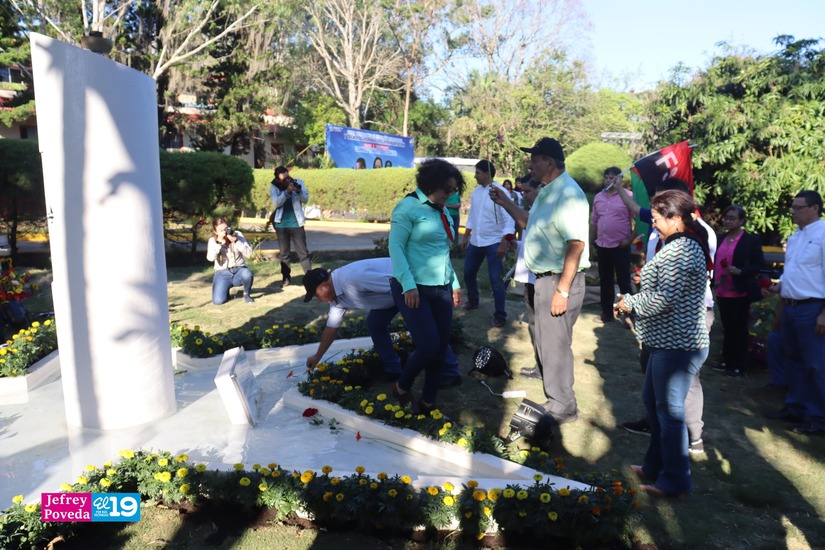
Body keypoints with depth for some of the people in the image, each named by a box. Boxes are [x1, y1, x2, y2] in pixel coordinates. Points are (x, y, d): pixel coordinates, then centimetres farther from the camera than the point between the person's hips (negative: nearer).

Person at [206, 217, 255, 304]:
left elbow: (248, 253, -12)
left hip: (239, 270, 0)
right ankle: (225, 289, 17)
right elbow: (210, 258, -20)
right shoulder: (212, 241, -2)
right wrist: (219, 243, -24)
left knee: (247, 274, -38)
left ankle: (246, 294, -5)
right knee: (218, 301, -20)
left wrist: (236, 241, -23)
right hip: (222, 274, 0)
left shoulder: (237, 235, -3)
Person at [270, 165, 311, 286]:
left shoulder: (298, 182, -1)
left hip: (296, 224, 0)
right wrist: (287, 192, -29)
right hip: (281, 225, 1)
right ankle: (286, 278, 19)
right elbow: (276, 203, -17)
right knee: (284, 253, 9)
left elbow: (305, 199, -4)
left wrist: (299, 191, -24)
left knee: (303, 252, 0)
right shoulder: (274, 187, -4)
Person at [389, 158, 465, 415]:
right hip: (414, 289, -7)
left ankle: (428, 404, 23)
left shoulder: (442, 212, 13)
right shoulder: (409, 206, -8)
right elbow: (395, 246, -14)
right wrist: (408, 285, -21)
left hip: (441, 290, 7)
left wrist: (454, 283, 21)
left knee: (441, 348, 7)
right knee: (428, 347, -12)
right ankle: (402, 388, 17)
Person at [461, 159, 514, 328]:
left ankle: (500, 315, 6)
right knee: (468, 273, 16)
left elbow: (508, 219, -17)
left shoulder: (501, 192, -14)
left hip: (493, 242, -7)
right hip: (475, 241, 7)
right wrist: (466, 236, 17)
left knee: (495, 279, -4)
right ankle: (473, 301, 40)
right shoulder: (476, 191, 6)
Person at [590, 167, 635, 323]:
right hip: (602, 246, 6)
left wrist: (630, 239, -14)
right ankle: (607, 313, 23)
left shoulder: (628, 196, -8)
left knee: (623, 281, 1)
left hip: (621, 246, -6)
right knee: (605, 281, 13)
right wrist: (591, 242, 14)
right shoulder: (598, 197, 10)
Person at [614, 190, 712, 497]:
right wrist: (633, 302, 8)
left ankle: (675, 482, 12)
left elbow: (665, 298, -25)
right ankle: (656, 466, 34)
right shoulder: (686, 245, 15)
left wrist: (630, 303, -10)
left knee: (669, 411, -1)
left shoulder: (679, 251, -19)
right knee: (652, 401, 20)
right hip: (670, 342, 11)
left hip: (676, 345, -11)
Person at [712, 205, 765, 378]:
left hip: (740, 292, -5)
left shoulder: (751, 239, -7)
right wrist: (715, 279, 5)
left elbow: (759, 263, -7)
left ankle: (739, 366, 14)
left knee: (739, 329, 4)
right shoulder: (722, 238, 11)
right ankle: (727, 362, 24)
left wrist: (741, 271, -21)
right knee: (727, 328, 13)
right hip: (722, 291, 6)